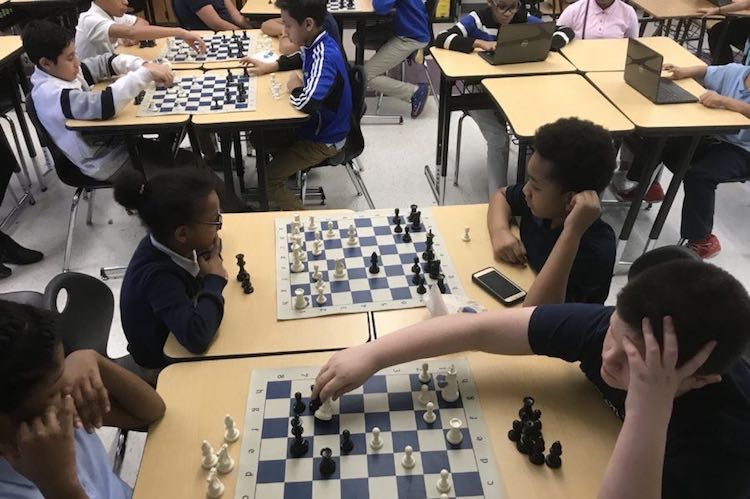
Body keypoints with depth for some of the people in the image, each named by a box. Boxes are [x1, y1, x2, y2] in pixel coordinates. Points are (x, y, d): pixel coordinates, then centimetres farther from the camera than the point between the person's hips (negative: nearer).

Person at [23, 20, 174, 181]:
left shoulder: (61, 71, -2)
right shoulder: (53, 94, -28)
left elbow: (105, 62, 3)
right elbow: (104, 105, -41)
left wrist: (145, 65, -15)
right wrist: (146, 73, -36)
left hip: (108, 139, 9)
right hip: (103, 162, -9)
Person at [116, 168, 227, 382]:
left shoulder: (167, 242, -16)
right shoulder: (158, 276, -37)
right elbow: (196, 337, -49)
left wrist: (210, 255, -18)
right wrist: (214, 280, -34)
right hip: (162, 367, -7)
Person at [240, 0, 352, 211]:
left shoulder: (325, 56, -33)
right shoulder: (315, 43, -6)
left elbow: (306, 103, -46)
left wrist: (295, 87, -23)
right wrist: (270, 66, 4)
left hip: (324, 140, -9)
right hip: (317, 123, 9)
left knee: (268, 179, -8)